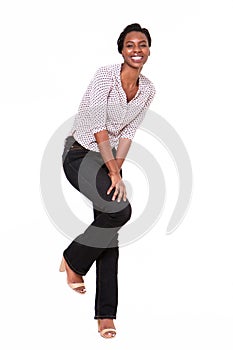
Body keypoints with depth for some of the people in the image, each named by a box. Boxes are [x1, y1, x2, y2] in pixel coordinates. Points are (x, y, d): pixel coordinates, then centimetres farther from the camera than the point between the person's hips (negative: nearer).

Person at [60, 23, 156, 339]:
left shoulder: (148, 90, 1)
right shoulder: (105, 76, -18)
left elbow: (128, 133, 2)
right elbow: (98, 127, -21)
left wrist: (116, 170, -11)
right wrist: (114, 173, -23)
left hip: (110, 158, 6)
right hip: (80, 154, -6)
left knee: (112, 234, 0)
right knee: (120, 209, -26)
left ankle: (106, 314, 5)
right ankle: (73, 260, -1)